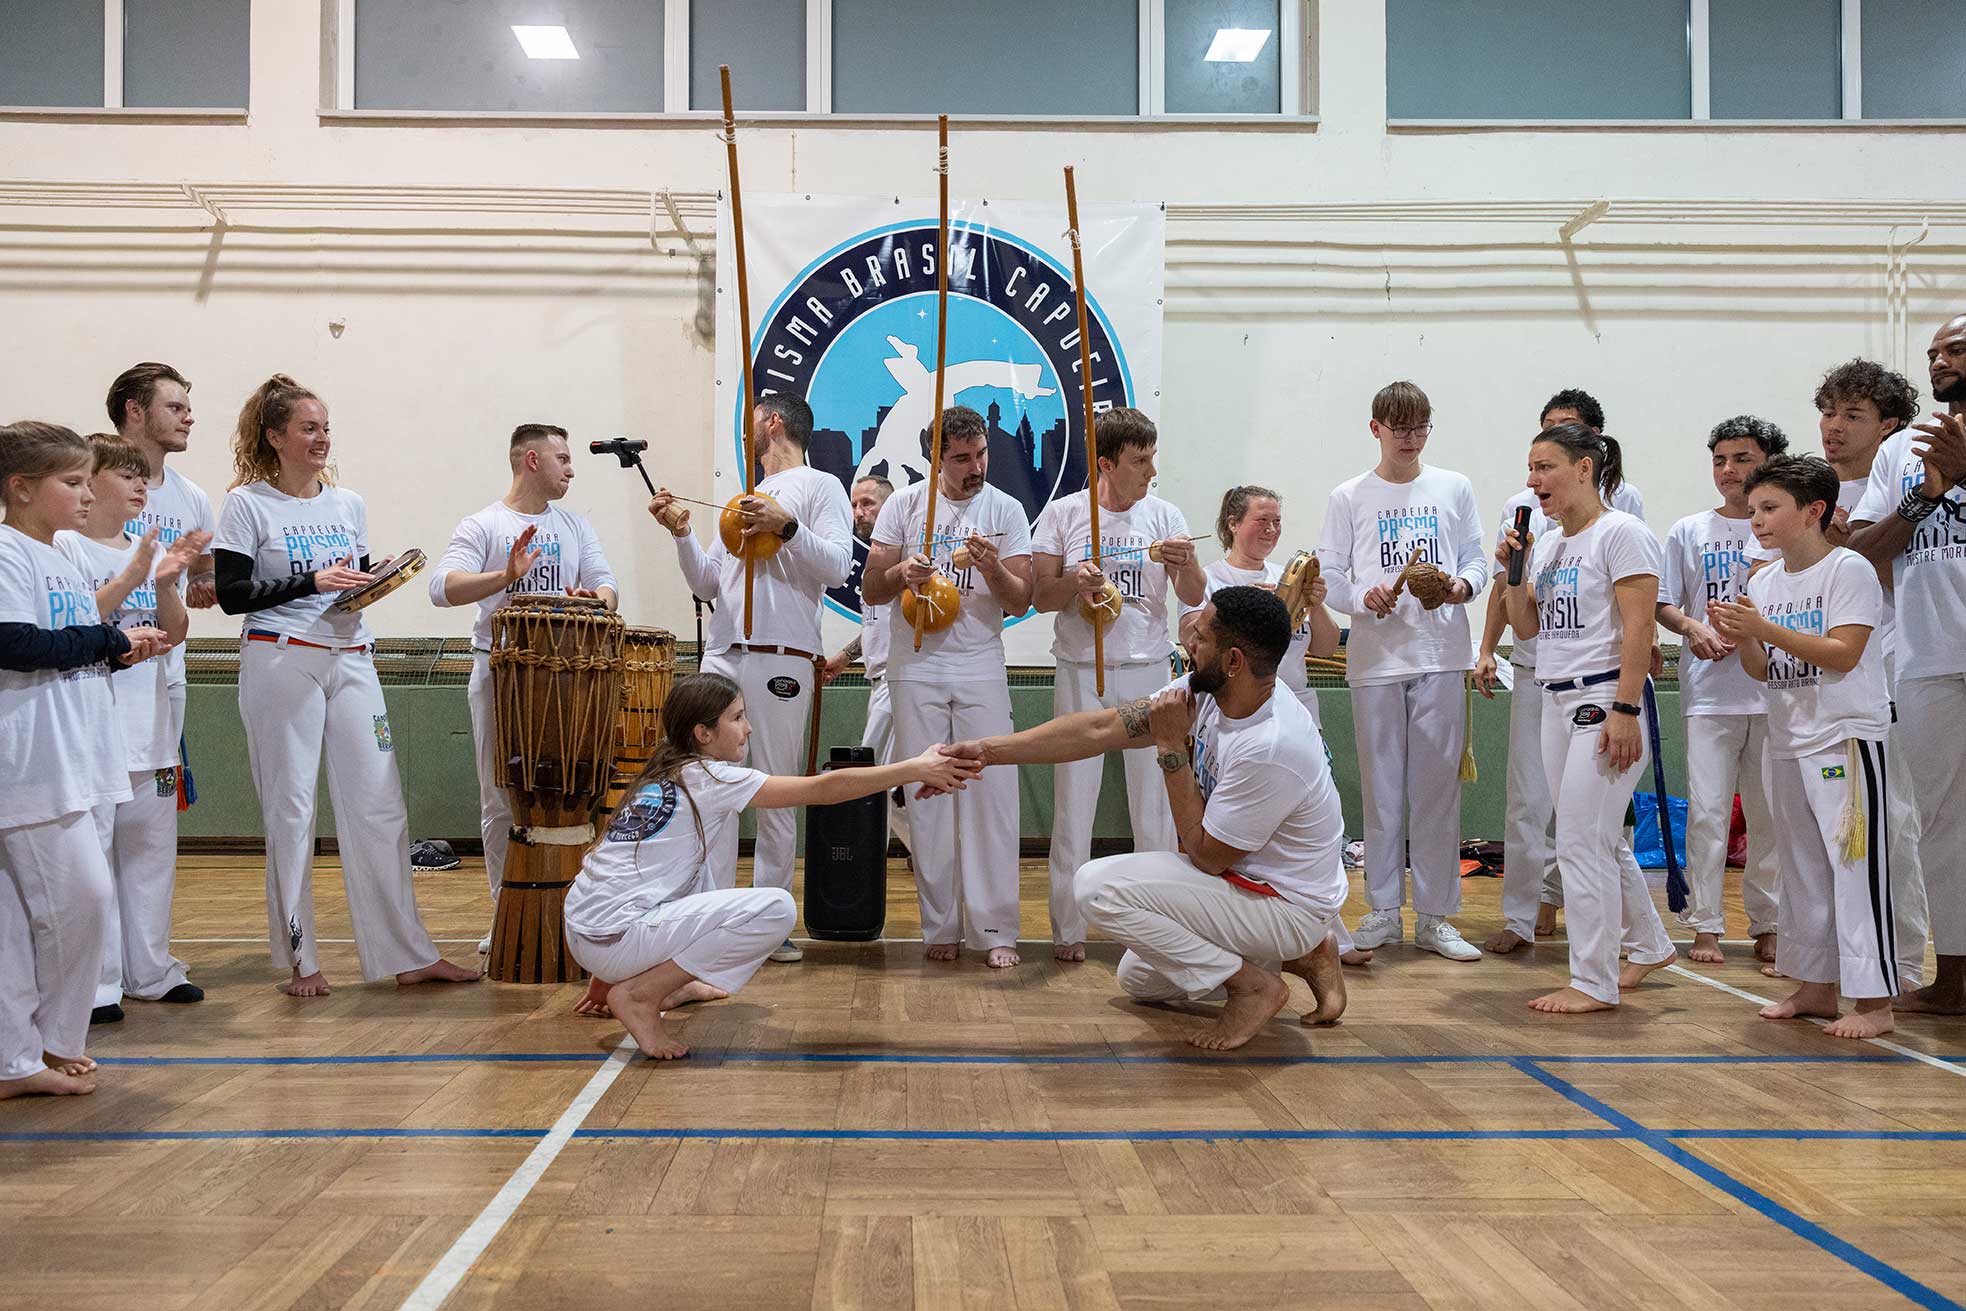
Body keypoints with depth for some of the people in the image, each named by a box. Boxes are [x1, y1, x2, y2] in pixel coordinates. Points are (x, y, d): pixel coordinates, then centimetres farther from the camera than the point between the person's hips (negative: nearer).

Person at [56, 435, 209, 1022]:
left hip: (149, 721, 7)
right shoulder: (65, 546, -5)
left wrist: (167, 583, -8)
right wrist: (132, 577, -21)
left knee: (150, 848, 13)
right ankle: (95, 984, 0)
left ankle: (150, 969, 23)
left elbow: (175, 633, 9)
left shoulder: (152, 549, 14)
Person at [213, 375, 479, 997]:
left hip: (350, 660, 5)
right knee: (290, 810, 1)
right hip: (280, 661, -4)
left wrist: (377, 579, 0)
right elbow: (232, 595, -7)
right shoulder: (247, 504, -1)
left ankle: (410, 956, 6)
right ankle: (300, 960, 12)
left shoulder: (348, 504, 14)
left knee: (380, 805, 1)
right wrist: (312, 581, -15)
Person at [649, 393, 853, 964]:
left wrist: (786, 527, -17)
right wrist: (682, 534, 10)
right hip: (722, 656, 6)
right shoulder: (743, 499, 26)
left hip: (782, 659, -6)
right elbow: (707, 585, 23)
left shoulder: (819, 487, 6)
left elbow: (838, 566, -8)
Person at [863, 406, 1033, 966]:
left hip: (981, 669, 0)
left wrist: (992, 568, -19)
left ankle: (995, 929, -1)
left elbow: (1020, 601, 1)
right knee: (928, 797, 2)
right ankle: (941, 926, 10)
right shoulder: (905, 504, 4)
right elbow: (870, 590, 4)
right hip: (918, 668, 0)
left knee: (992, 794, -5)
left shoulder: (1007, 511, 5)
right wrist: (902, 574, -18)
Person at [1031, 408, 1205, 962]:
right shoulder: (1062, 514, 1)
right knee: (1074, 797, 2)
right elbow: (1040, 596, 0)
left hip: (1147, 670, 1)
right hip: (1080, 672, -1)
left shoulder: (1163, 515, 4)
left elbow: (1194, 598, 0)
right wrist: (1076, 581, -20)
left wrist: (1187, 567, -21)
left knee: (1155, 798, 4)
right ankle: (1069, 927, 11)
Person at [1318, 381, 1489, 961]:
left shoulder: (1454, 488, 10)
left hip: (1442, 656, 1)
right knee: (1381, 788, 5)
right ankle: (1383, 912, 15)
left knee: (1438, 788, 2)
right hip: (1376, 657, -1)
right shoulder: (1348, 497, 6)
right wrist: (1364, 597, -15)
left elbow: (1476, 560, 11)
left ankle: (1434, 917, 10)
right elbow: (1330, 576, 4)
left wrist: (1463, 584, -11)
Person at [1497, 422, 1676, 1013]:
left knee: (1582, 843, -8)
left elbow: (1638, 627, -15)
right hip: (1559, 703, 8)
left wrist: (1624, 710, -21)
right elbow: (1526, 626, 19)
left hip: (1605, 699, -8)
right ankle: (1650, 945, 34)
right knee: (1599, 841, 16)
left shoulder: (1621, 532, -9)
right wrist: (1513, 570, 4)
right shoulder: (1547, 544, 15)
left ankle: (1594, 983, 0)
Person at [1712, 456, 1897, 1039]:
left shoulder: (1849, 569, -10)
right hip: (1787, 739, 8)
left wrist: (1764, 627, -23)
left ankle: (1873, 1000, -4)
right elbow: (1764, 670, 11)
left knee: (1855, 863, -8)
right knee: (1801, 865, 13)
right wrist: (1741, 638, -9)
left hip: (1847, 737, -8)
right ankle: (1816, 985, 23)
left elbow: (1843, 653, -19)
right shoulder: (1764, 582, 10)